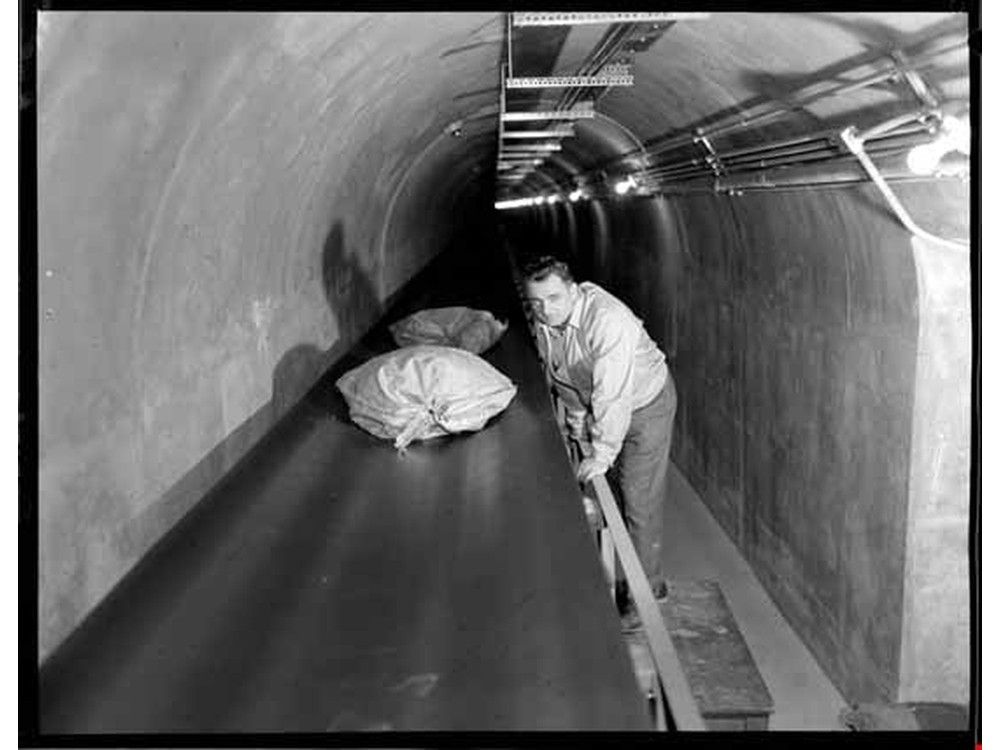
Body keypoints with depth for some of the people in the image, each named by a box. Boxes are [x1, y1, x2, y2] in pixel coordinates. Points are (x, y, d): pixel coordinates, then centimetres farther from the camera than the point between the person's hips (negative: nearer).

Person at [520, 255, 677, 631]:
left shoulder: (608, 320, -35)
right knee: (608, 497, 12)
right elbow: (561, 380, 6)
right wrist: (578, 427, 9)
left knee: (639, 502, -5)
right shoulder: (543, 323, -10)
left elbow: (613, 396, -35)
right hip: (598, 409, 7)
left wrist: (602, 453, -33)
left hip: (646, 404, -7)